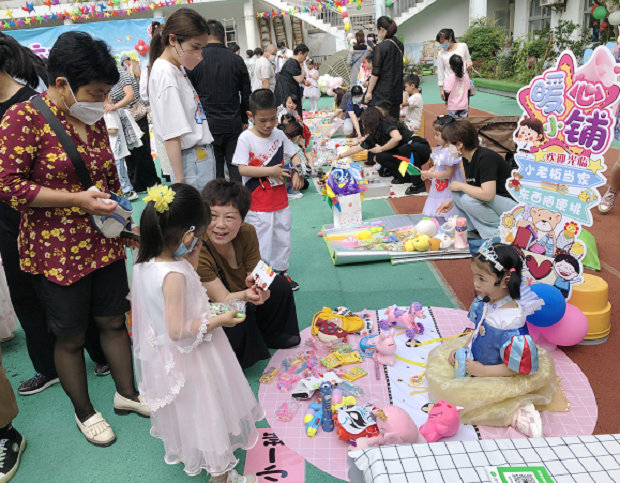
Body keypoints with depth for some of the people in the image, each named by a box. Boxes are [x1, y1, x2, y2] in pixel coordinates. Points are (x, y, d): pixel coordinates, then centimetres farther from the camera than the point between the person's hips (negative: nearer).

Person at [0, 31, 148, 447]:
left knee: (113, 320, 16)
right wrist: (77, 200, -22)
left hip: (104, 244, 6)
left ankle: (127, 392, 35)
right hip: (57, 251, -6)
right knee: (71, 337, 10)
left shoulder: (95, 119, 7)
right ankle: (84, 412, 31)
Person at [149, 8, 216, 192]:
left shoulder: (177, 69, 13)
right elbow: (171, 136, -20)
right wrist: (180, 182, -20)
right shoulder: (164, 73, -16)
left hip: (203, 156, 9)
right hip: (192, 161, -9)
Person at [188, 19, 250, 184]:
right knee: (235, 166, 8)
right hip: (233, 124, 2)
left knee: (214, 168, 6)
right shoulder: (236, 60, 2)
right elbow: (246, 94, 7)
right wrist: (244, 120, 17)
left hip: (207, 125, -1)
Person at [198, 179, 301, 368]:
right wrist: (246, 295, -51)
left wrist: (254, 283, -38)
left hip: (242, 300, 6)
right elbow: (223, 299, -29)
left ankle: (270, 336, 16)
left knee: (279, 285, -6)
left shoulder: (247, 233, -17)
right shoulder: (197, 251, -33)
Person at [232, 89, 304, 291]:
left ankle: (281, 270, 35)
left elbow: (294, 155, 13)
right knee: (261, 241, 2)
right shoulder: (246, 138, -13)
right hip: (258, 203, -5)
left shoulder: (279, 134, 2)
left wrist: (297, 172, -7)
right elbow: (242, 169, -19)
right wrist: (271, 171, -21)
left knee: (283, 237, 17)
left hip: (280, 199, 5)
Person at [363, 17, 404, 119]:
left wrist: (369, 92, -9)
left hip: (382, 92, -7)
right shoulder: (400, 46, 8)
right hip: (396, 91, 8)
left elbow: (376, 73, -15)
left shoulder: (380, 47, -14)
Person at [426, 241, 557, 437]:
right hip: (474, 359, 9)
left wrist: (482, 371, -23)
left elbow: (516, 368, -26)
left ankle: (513, 414, -5)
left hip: (496, 377, -9)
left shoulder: (511, 320, -33)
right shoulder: (485, 302, -8)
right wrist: (462, 350, -1)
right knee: (439, 357, 14)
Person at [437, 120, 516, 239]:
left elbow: (487, 194, -35)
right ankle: (470, 230, 1)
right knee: (456, 193, -4)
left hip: (511, 203, -9)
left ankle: (498, 233, -11)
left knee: (468, 199, -28)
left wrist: (460, 186, -22)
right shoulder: (467, 159, 4)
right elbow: (472, 188, 15)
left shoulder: (485, 158, -25)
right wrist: (451, 202, 6)